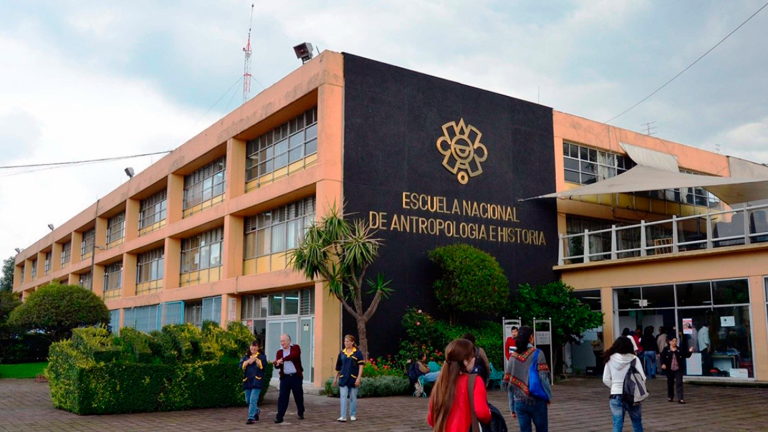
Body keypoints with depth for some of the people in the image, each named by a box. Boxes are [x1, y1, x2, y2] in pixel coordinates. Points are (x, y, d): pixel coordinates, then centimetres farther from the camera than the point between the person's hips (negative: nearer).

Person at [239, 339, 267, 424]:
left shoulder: (262, 356, 4)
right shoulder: (245, 356, 12)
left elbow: (263, 365, -12)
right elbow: (241, 366, -3)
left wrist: (256, 359, -19)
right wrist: (248, 361, -17)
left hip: (257, 380, -5)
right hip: (247, 380, 5)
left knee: (253, 400, -14)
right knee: (248, 400, 13)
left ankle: (251, 418, -13)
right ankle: (256, 412, 38)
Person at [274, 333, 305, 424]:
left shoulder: (296, 348, -1)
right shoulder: (279, 352, 9)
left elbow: (294, 355, -23)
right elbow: (277, 365, 1)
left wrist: (282, 359, -23)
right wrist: (277, 363, -23)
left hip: (296, 376, -2)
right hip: (285, 377, 2)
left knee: (298, 396, 9)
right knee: (282, 397, -4)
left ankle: (301, 413, 28)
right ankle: (279, 416, -3)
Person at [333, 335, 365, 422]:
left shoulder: (357, 353, -4)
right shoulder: (342, 353, 6)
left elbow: (361, 366, -6)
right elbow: (338, 367, 14)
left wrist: (359, 378, -14)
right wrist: (336, 378, 16)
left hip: (353, 378, -2)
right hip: (343, 378, 2)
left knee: (353, 397, 8)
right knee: (343, 397, -6)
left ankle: (353, 415, 21)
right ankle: (343, 416, -8)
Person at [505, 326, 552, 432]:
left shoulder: (513, 356, 2)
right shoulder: (537, 353, -7)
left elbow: (507, 380, 1)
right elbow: (543, 378, -12)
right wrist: (548, 396, -1)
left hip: (519, 402, 3)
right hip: (536, 400, -3)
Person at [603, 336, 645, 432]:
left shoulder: (610, 359, -2)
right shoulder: (634, 359, -7)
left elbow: (606, 380, 1)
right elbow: (642, 378, -8)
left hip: (615, 395, 1)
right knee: (637, 423, 18)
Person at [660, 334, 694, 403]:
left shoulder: (679, 350, 3)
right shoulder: (666, 349, -2)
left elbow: (686, 356, 3)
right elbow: (662, 357, -5)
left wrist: (689, 352, -15)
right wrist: (663, 364, -21)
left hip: (678, 369, 0)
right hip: (669, 370, 0)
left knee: (679, 383, -7)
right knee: (670, 383, 12)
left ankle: (680, 398, -8)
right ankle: (670, 396, 31)